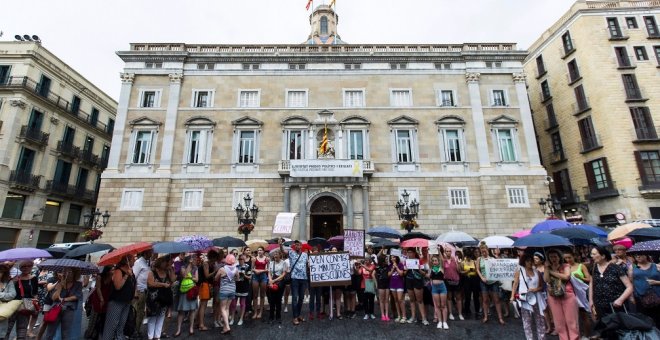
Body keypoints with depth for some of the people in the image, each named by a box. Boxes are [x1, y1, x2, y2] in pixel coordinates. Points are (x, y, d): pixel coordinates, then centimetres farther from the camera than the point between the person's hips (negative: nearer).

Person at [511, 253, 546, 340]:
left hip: (536, 299, 2)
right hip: (525, 299, -2)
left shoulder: (537, 272, 4)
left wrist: (536, 289, -12)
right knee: (527, 322, 3)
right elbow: (515, 284, -2)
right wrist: (513, 296, -9)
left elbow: (542, 286, 9)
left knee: (540, 321, 10)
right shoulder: (519, 271, -2)